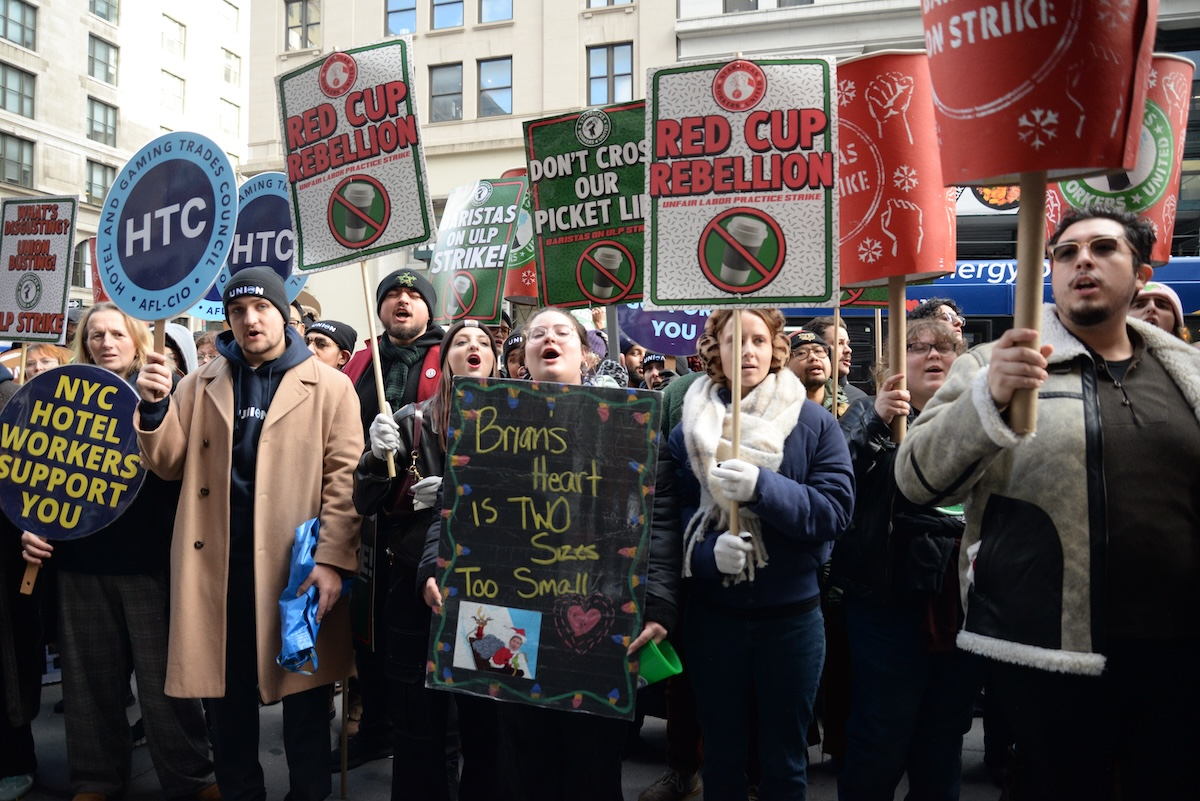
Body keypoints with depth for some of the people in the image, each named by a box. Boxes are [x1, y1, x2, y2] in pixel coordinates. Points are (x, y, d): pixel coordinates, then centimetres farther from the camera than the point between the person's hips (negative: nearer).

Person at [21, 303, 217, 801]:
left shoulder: (167, 389, 1)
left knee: (162, 675, 2)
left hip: (150, 554, -3)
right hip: (80, 556, 3)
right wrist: (33, 524, 3)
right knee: (90, 674, 13)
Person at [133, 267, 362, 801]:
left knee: (303, 690, 7)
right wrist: (154, 406, -8)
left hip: (295, 563, -3)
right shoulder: (203, 384, 12)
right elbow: (171, 464, 10)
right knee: (225, 689, 13)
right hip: (217, 563, 3)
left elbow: (344, 478, -6)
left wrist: (333, 560, -13)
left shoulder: (329, 386, 0)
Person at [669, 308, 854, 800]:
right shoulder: (687, 429, 0)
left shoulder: (813, 423, -5)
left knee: (786, 759, 15)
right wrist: (709, 551, -23)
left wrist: (761, 487, -28)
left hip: (792, 613, -1)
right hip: (712, 612, 1)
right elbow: (672, 513, -3)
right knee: (721, 753, 18)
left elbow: (836, 508, -14)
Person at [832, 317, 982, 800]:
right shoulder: (870, 415, 1)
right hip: (891, 601, -4)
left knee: (944, 743, 17)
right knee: (880, 745, 3)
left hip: (964, 604, 5)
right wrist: (876, 424, -24)